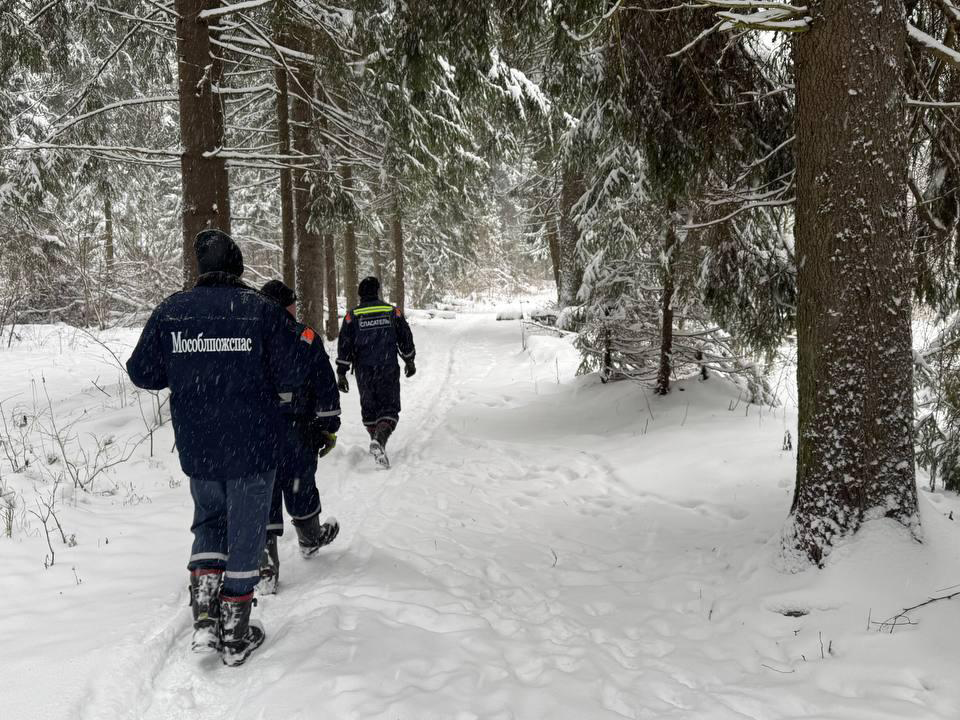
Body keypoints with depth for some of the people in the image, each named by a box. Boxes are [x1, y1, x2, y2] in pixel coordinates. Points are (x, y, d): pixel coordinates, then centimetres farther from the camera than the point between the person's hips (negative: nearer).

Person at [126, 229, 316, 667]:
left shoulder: (170, 311, -2)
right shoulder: (263, 311, -10)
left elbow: (142, 373, 4)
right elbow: (290, 375, -10)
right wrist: (304, 342, 9)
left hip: (196, 449, 3)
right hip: (252, 449, -3)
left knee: (208, 522, 23)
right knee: (245, 533, 9)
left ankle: (205, 619, 10)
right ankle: (236, 637, 17)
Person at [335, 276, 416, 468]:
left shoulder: (352, 316, 1)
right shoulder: (393, 312, 3)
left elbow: (344, 346, -2)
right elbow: (405, 339, 9)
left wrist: (341, 373, 1)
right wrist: (409, 361, 23)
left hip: (364, 371, 1)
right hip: (389, 369, -1)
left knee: (369, 408, 17)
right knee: (389, 408, -2)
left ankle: (377, 442, 25)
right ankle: (380, 441, -26)